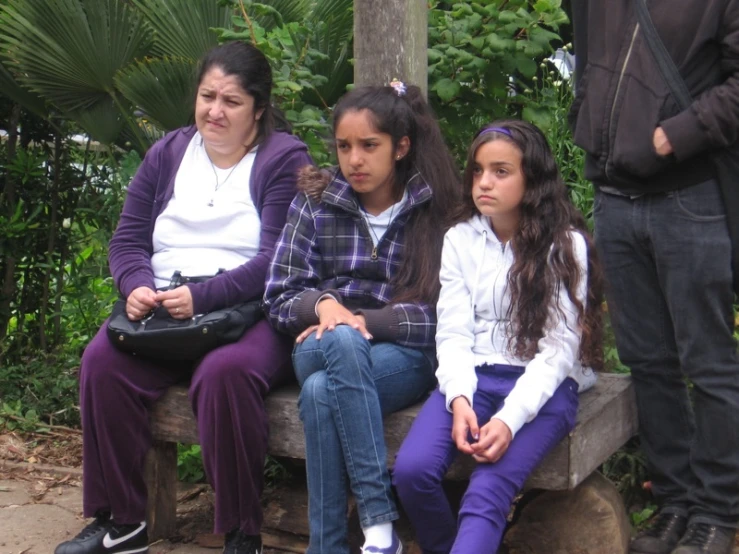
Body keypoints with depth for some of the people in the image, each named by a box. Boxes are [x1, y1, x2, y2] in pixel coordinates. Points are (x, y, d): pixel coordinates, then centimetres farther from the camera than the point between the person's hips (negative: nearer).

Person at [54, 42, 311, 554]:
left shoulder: (285, 159, -1)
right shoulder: (168, 154, 16)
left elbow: (277, 260, -12)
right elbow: (128, 239, 13)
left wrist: (203, 297, -24)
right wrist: (138, 286, -10)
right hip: (162, 310, 5)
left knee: (225, 372, -36)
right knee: (103, 360, -23)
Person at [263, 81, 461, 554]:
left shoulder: (439, 209, 1)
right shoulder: (316, 203, 9)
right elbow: (280, 297, 7)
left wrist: (366, 321, -15)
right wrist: (323, 303, -15)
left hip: (408, 357, -2)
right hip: (321, 349, 2)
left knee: (321, 392, -34)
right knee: (342, 343, -36)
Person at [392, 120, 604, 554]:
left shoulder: (565, 245, -2)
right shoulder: (460, 240, 8)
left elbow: (558, 349, -8)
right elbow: (453, 332, 2)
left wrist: (509, 419, -21)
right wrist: (459, 399, -17)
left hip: (543, 386, -3)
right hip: (473, 377, 3)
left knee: (487, 493, -28)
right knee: (412, 471, -22)